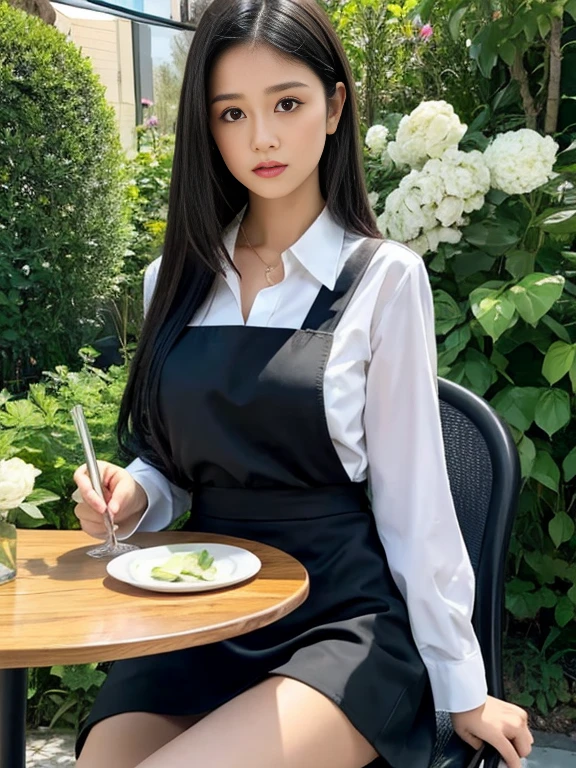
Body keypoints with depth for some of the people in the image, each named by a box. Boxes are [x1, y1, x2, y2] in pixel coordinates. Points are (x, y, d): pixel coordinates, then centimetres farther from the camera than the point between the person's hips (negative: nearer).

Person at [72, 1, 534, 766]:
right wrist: (132, 495, -5)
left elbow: (412, 498, -3)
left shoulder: (382, 278, -5)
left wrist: (462, 688, -1)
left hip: (345, 621, -3)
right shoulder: (174, 281, 8)